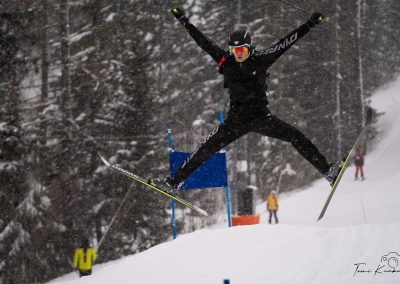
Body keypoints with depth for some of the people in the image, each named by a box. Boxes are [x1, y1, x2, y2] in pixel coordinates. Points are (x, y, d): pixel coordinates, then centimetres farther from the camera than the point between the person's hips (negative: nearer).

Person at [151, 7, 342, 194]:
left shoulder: (260, 60, -5)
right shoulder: (226, 62, -1)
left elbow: (286, 42, -5)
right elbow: (203, 42, 2)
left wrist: (310, 24, -6)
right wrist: (185, 22, 1)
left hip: (261, 116, -1)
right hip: (236, 120, 1)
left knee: (296, 137, -16)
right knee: (206, 149, -4)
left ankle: (326, 170, -12)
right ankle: (174, 182, 0)